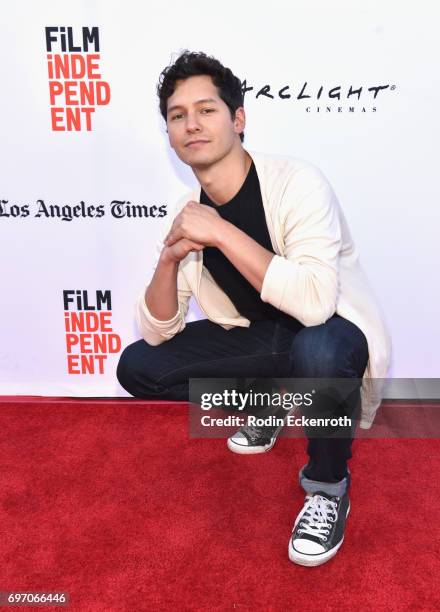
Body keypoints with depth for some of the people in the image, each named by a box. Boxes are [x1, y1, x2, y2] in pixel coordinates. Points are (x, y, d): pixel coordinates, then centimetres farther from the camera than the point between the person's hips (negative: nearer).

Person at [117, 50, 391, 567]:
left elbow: (315, 302, -38)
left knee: (316, 349, -41)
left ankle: (328, 485, -8)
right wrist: (169, 258, -21)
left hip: (335, 334, -5)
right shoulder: (187, 212, -4)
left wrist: (220, 232, -34)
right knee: (137, 366, -2)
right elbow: (158, 333, -3)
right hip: (261, 338, 6)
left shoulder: (296, 183, -22)